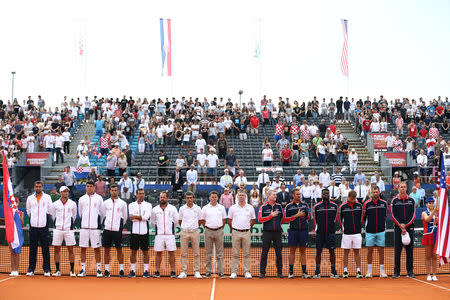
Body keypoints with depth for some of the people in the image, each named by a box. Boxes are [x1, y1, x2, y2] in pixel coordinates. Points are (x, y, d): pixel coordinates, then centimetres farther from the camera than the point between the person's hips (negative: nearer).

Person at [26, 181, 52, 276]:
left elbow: (50, 210, 9)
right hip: (33, 226, 1)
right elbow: (28, 211, 19)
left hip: (44, 226, -1)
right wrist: (33, 218, 13)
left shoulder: (47, 197, 5)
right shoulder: (30, 198, 10)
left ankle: (46, 269, 4)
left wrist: (45, 219, 6)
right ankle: (31, 269, 9)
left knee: (45, 249, -1)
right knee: (32, 249, 4)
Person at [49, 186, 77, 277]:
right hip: (58, 229, 1)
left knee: (71, 250, 0)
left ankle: (72, 270, 5)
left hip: (69, 229, -1)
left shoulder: (73, 204, 5)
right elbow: (52, 215, 18)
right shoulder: (55, 204, 4)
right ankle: (57, 270, 10)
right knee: (57, 250, 2)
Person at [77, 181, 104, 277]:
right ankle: (83, 269, 9)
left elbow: (101, 212, 10)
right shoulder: (82, 199, 10)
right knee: (83, 248, 3)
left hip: (95, 227, -2)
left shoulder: (99, 198, 4)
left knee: (96, 248, 0)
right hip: (84, 227, 2)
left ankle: (98, 269, 5)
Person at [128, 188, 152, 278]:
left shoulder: (148, 205, 6)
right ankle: (132, 271, 9)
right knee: (133, 251, 3)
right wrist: (142, 217, -10)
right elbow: (131, 218, -6)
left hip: (144, 231, 0)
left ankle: (146, 271, 8)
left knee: (145, 251, 3)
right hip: (134, 231, 0)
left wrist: (136, 216, -9)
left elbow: (146, 217, -10)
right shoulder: (131, 205, 8)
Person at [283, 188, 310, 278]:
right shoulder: (289, 206, 3)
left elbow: (309, 216, 19)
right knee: (292, 250, 1)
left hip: (303, 230, 2)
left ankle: (304, 272, 8)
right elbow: (285, 219, -2)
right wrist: (296, 216, -10)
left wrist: (303, 214, -1)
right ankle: (291, 272, 7)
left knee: (303, 251, 5)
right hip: (293, 230, -2)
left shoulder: (304, 204, 10)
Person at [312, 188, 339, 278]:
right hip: (320, 233, 0)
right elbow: (315, 220, 11)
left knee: (332, 251, 0)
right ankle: (317, 272, 8)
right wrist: (317, 229, 8)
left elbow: (334, 219, 14)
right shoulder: (316, 206, 4)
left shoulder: (334, 206, 6)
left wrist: (331, 229, 12)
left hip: (330, 233, 0)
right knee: (318, 251, 2)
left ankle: (333, 272, 5)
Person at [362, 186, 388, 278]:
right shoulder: (367, 204, -2)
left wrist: (381, 222, 12)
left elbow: (386, 215, 16)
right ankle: (369, 271, 10)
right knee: (370, 251, 3)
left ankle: (382, 270, 7)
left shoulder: (384, 203, 2)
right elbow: (363, 216, 8)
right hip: (370, 231, -1)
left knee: (381, 251, 2)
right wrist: (369, 223, 8)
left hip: (381, 231, 1)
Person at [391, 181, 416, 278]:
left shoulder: (411, 200, 8)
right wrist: (400, 226, -11)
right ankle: (396, 272, 4)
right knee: (397, 250, -1)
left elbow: (413, 215, 3)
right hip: (398, 228, -1)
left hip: (409, 227, 1)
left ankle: (410, 271, 9)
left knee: (410, 250, 3)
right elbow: (393, 215, -1)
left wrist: (406, 225, -9)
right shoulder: (394, 200, 4)